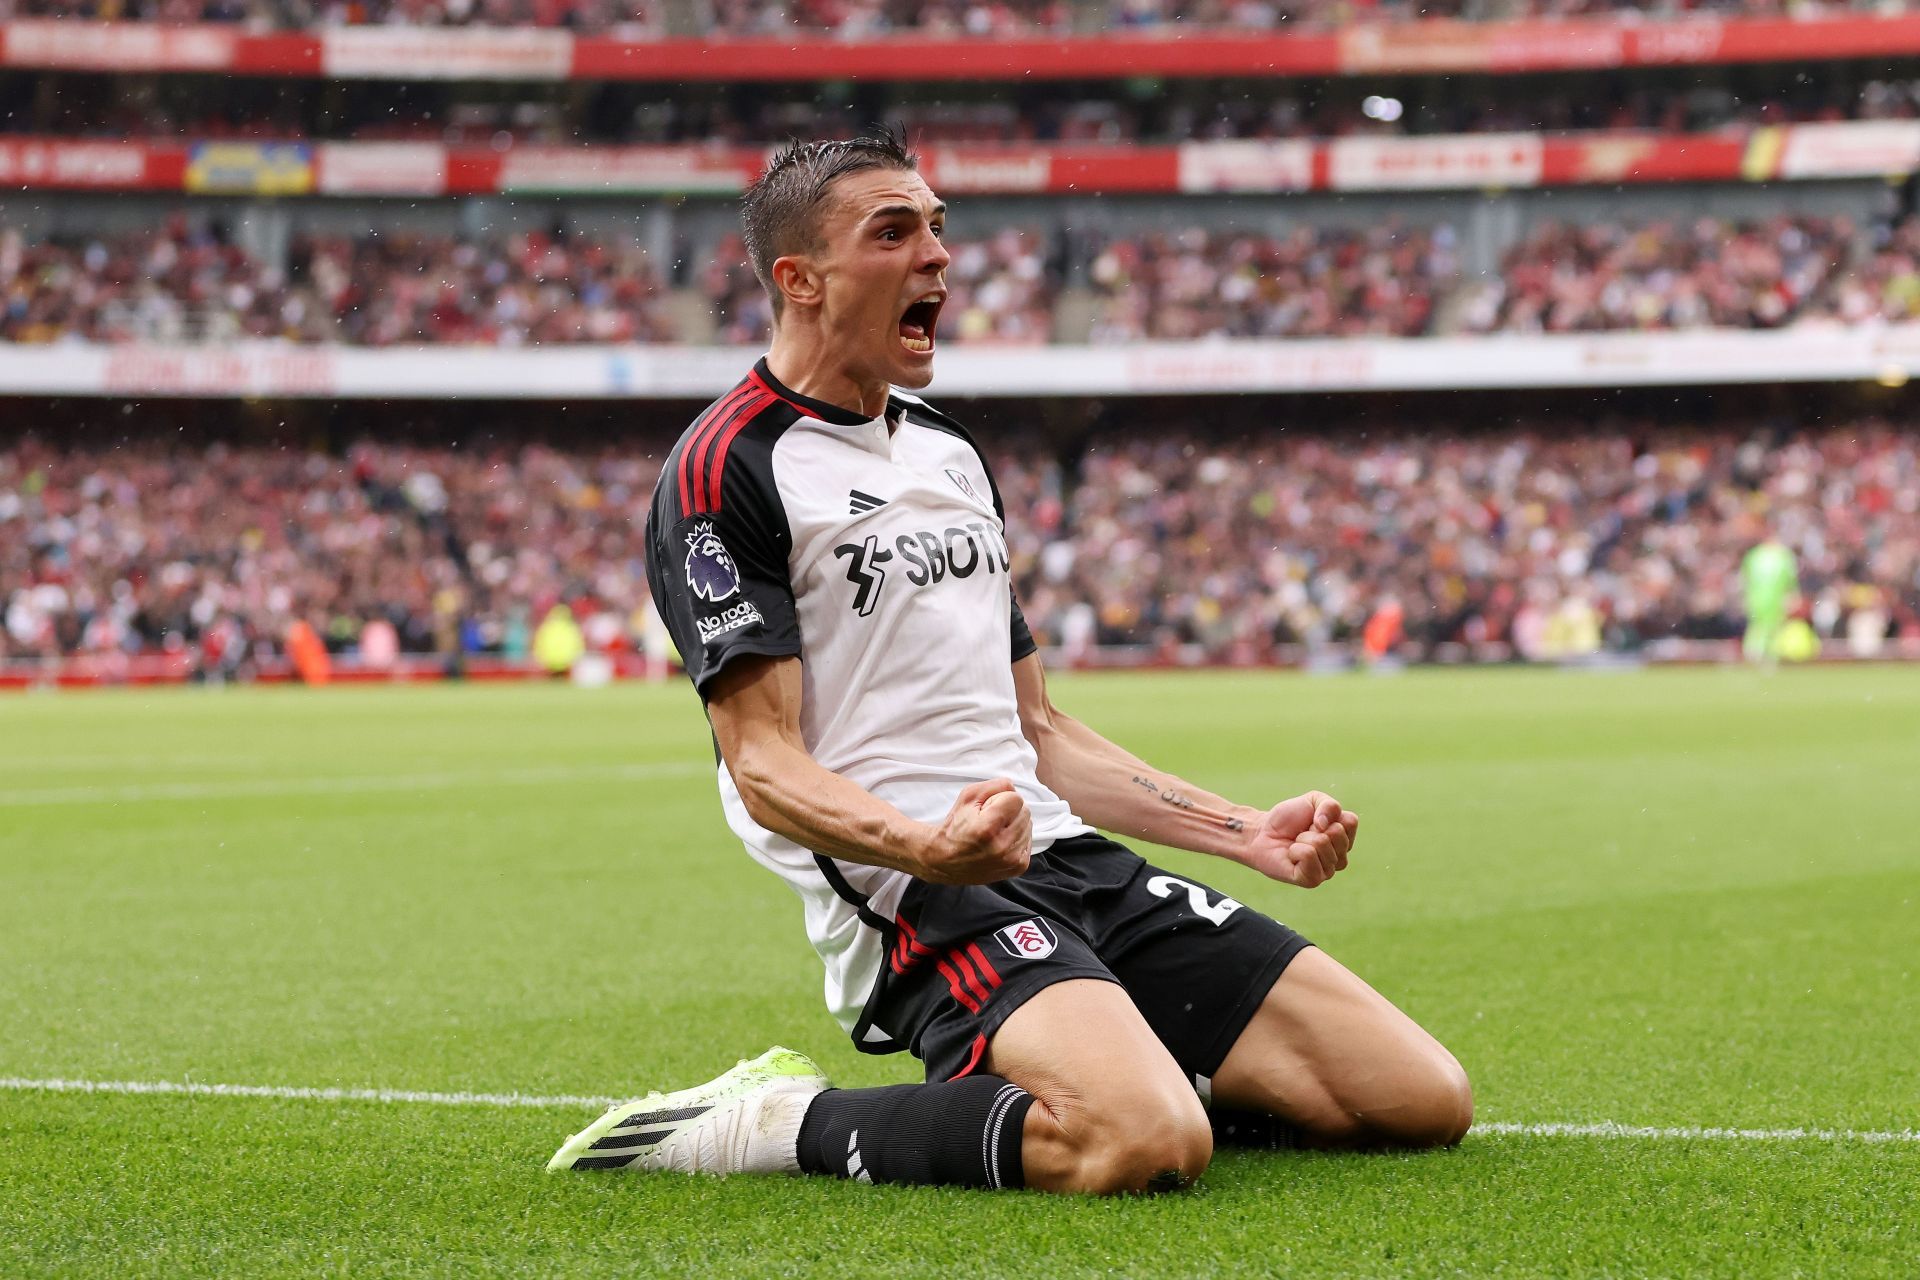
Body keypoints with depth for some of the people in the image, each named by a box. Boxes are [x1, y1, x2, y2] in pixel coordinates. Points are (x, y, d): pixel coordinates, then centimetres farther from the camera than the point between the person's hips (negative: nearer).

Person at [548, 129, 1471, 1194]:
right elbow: (764, 762, -11)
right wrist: (921, 846, -30)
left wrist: (1243, 832, 17)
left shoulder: (950, 452, 24)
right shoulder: (727, 471, -3)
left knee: (1424, 1099, -4)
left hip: (1063, 859, 8)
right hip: (914, 896, -8)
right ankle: (783, 1123, -14)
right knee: (1145, 1146, -36)